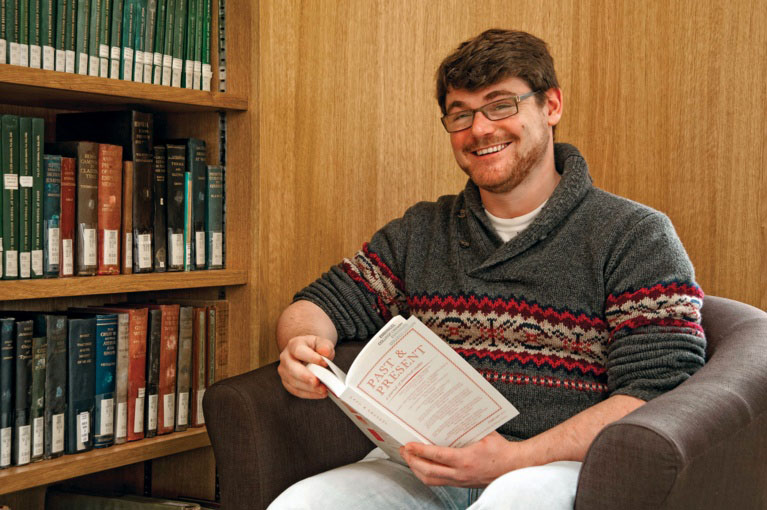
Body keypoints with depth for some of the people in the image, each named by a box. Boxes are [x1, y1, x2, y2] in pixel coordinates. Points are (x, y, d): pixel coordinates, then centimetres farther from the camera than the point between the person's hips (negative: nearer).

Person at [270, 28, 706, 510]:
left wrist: (517, 459, -19)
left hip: (559, 467, -4)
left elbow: (660, 393, -6)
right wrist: (303, 346, -8)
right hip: (421, 468, 5)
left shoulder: (636, 235, 4)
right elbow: (320, 305, 20)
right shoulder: (419, 232, 20)